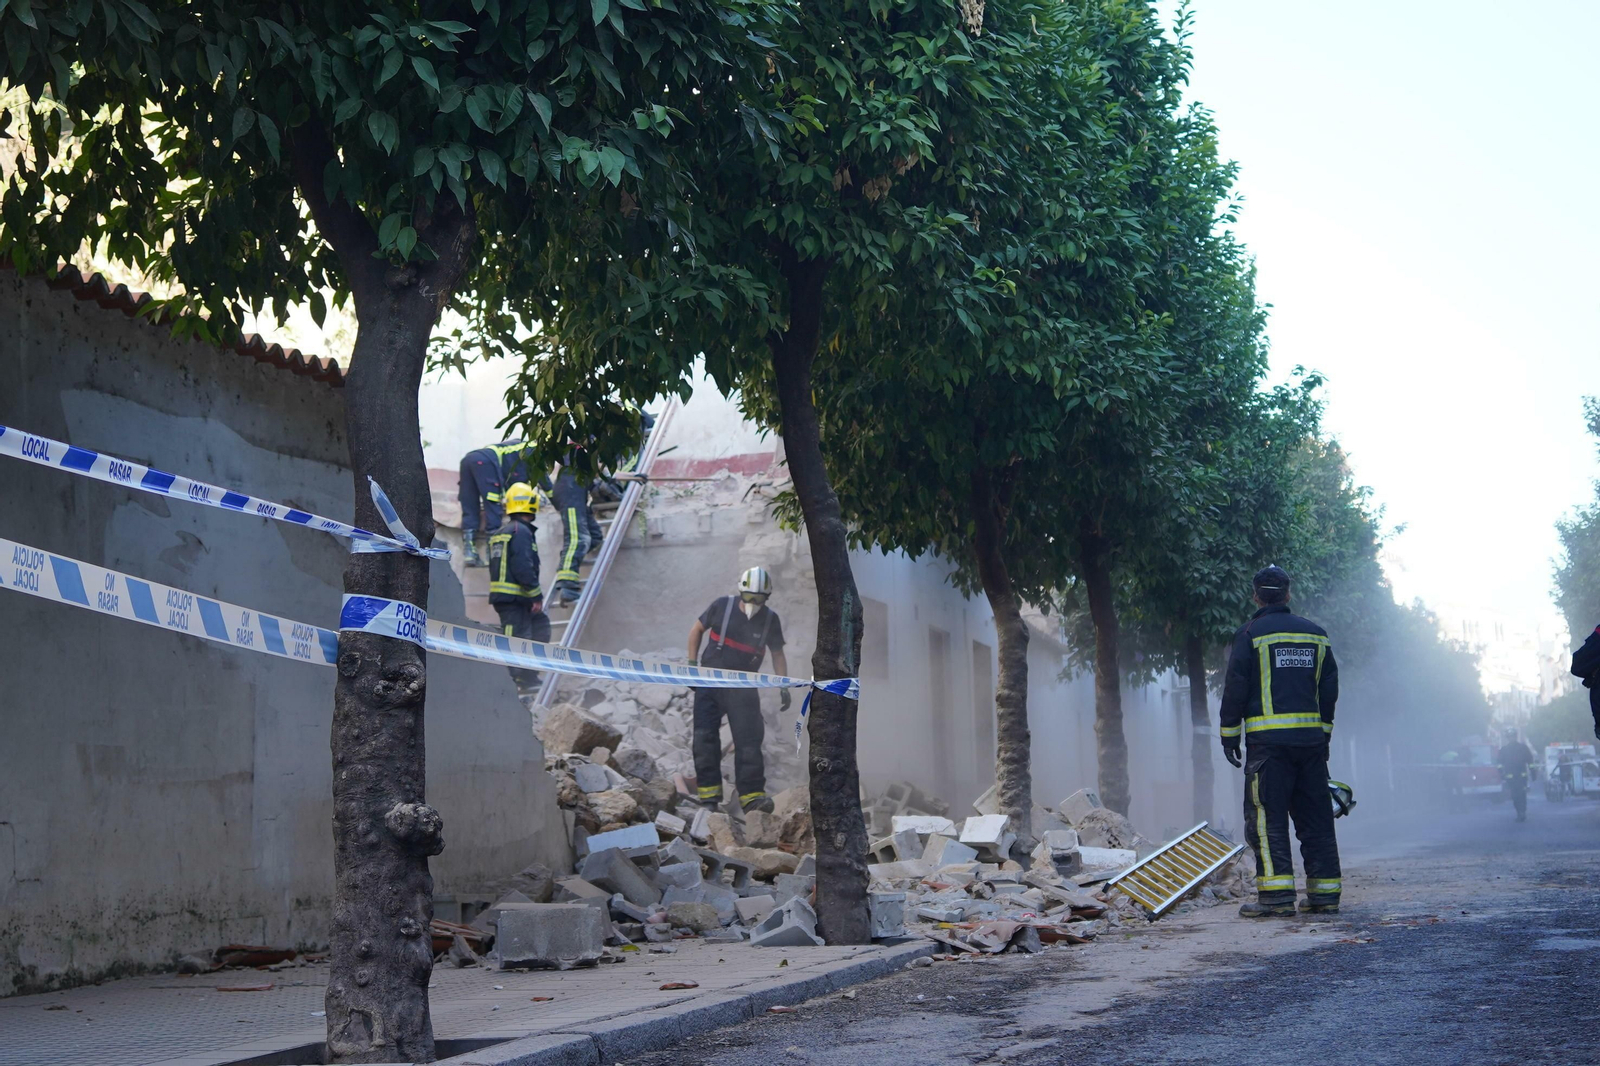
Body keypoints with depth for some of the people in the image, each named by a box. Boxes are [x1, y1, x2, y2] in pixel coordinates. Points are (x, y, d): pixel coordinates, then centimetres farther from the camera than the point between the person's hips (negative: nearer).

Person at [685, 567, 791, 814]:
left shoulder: (770, 620, -4)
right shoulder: (722, 606, -8)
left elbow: (777, 654, 7)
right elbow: (697, 629, 6)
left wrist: (783, 687, -1)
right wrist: (692, 663, 0)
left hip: (743, 688, 0)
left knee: (749, 739, -8)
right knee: (705, 737, -3)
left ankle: (752, 794, -8)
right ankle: (709, 791, 2)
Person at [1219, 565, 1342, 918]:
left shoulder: (1251, 634, -2)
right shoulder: (1316, 634, 13)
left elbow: (1235, 687, -5)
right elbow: (1329, 689, 15)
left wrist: (1230, 734, 2)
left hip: (1269, 739, -5)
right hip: (1311, 738, 5)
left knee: (1266, 816, -4)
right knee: (1315, 818, 9)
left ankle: (1276, 893, -12)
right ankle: (1325, 893, 9)